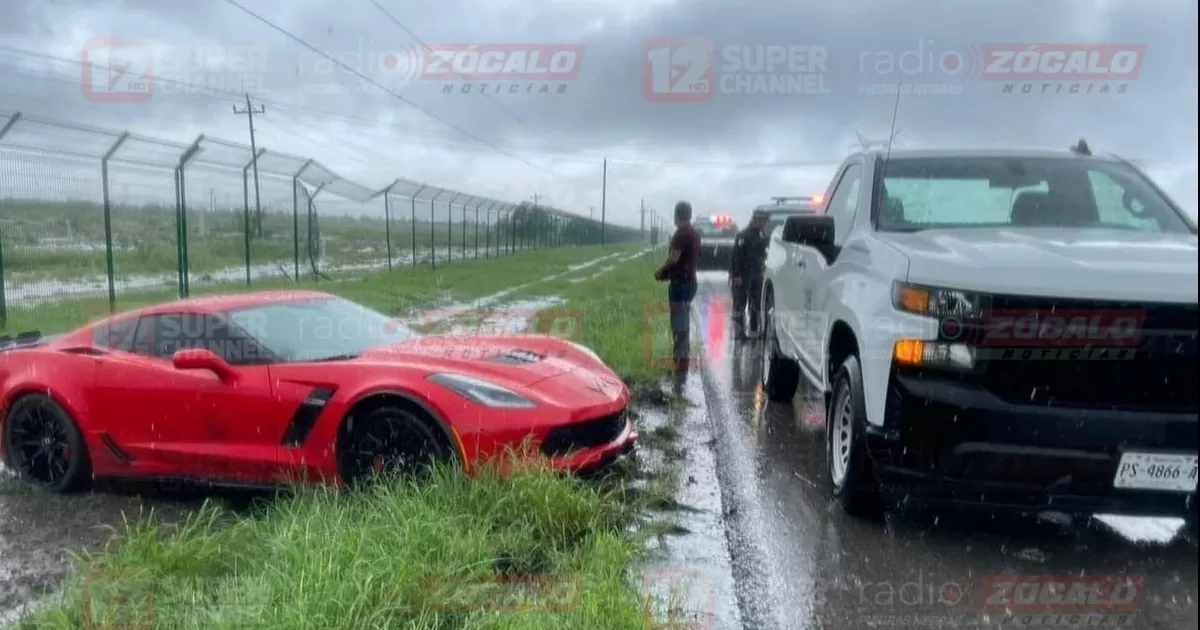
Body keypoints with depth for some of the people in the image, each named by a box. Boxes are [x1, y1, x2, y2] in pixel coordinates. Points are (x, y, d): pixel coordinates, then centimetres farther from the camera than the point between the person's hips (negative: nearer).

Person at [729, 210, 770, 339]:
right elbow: (737, 256, -18)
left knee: (756, 304, 10)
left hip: (756, 274, 8)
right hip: (743, 275, -8)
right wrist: (736, 275, -22)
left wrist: (762, 270, 14)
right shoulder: (743, 235, -13)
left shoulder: (762, 236, 13)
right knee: (740, 304, -4)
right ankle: (740, 332, -2)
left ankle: (755, 330, 18)